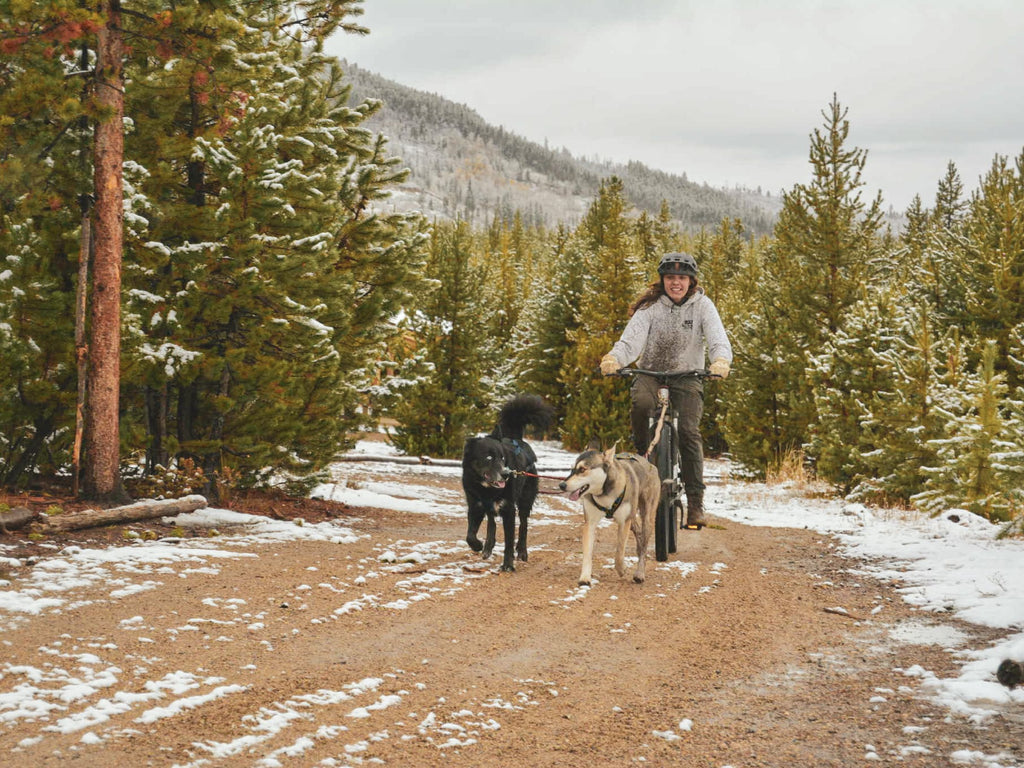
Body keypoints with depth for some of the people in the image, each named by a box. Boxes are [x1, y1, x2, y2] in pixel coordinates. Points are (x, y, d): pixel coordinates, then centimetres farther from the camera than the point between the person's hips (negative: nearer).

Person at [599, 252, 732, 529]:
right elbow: (631, 339, -17)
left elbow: (718, 339, -18)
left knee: (689, 431, -20)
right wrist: (613, 358, -40)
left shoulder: (702, 305, -4)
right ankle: (642, 455, -9)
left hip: (687, 376, 0)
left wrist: (721, 361, -42)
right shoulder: (650, 306, -4)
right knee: (641, 403, -35)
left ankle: (695, 501, -15)